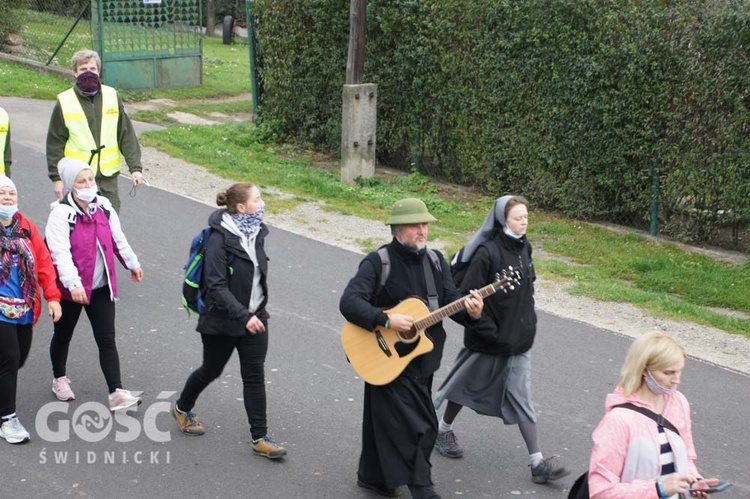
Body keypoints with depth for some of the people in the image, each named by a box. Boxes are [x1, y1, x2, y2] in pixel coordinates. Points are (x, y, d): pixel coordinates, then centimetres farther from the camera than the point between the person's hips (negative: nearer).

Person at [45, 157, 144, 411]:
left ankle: (116, 393, -2)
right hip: (70, 290, -4)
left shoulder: (103, 206, 0)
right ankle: (60, 380, 41)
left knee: (107, 340, -1)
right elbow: (60, 253, -28)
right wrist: (73, 283, -40)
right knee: (63, 336, 17)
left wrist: (132, 263, 26)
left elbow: (118, 239, 15)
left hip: (101, 287, 4)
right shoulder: (61, 214, -18)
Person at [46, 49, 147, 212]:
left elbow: (127, 136, 5)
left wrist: (135, 168, -2)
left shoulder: (112, 96, 4)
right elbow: (55, 144, 2)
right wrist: (57, 178, -1)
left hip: (108, 176, 2)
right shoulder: (64, 102, -1)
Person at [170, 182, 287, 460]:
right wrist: (244, 316, -28)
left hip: (254, 317, 6)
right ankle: (182, 408, 41)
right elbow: (216, 286, -24)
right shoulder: (220, 239, -20)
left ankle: (260, 438, 6)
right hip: (222, 322, -5)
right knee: (211, 370, 13)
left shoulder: (256, 232, 2)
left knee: (254, 376, 2)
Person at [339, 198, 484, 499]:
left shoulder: (435, 260, 6)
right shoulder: (377, 262, -14)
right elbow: (348, 302, -22)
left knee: (384, 418, 17)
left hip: (422, 356, 6)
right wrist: (387, 320, -30)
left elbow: (450, 299, 2)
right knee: (418, 425, -7)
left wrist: (469, 311, -19)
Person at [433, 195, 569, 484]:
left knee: (521, 398, 4)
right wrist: (489, 332, -20)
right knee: (469, 386, 14)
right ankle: (444, 430, 39)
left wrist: (529, 324, 11)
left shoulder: (524, 248, 3)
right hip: (488, 341, -5)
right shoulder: (486, 252, -19)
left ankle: (537, 462, 3)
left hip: (519, 341, 6)